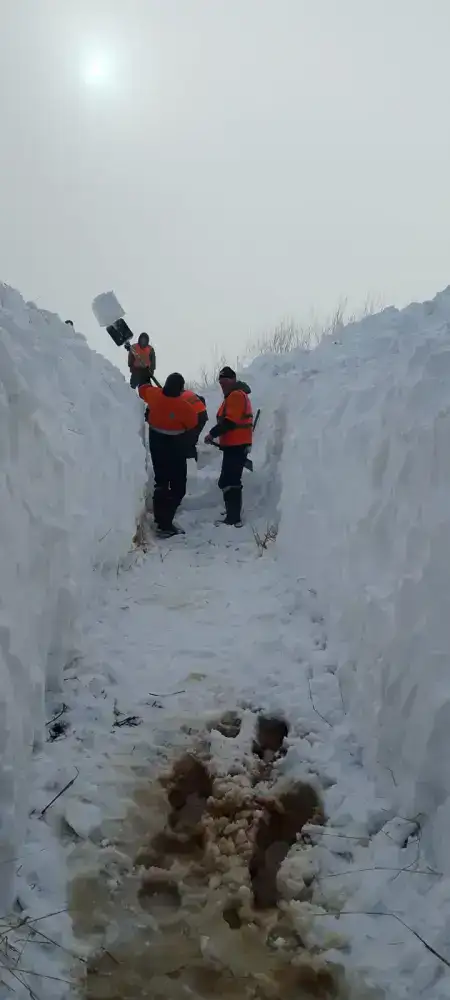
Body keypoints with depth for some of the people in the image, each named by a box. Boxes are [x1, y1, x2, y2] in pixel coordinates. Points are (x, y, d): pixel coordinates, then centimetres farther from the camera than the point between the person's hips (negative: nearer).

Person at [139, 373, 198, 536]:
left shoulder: (154, 395, -9)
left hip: (156, 446, 6)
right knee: (177, 487, 2)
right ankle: (165, 524, -6)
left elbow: (143, 389, 12)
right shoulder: (185, 407, -25)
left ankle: (160, 520, 25)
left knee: (161, 482, 20)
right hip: (176, 451, -6)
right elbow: (192, 424, -9)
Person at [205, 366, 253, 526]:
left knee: (228, 482, -15)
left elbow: (230, 421, -22)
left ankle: (233, 518, -17)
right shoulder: (234, 395, 23)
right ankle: (233, 515, 31)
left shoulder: (236, 395, -13)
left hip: (236, 445, -11)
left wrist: (213, 434, -18)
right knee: (231, 481, 20)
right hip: (235, 445, 11)